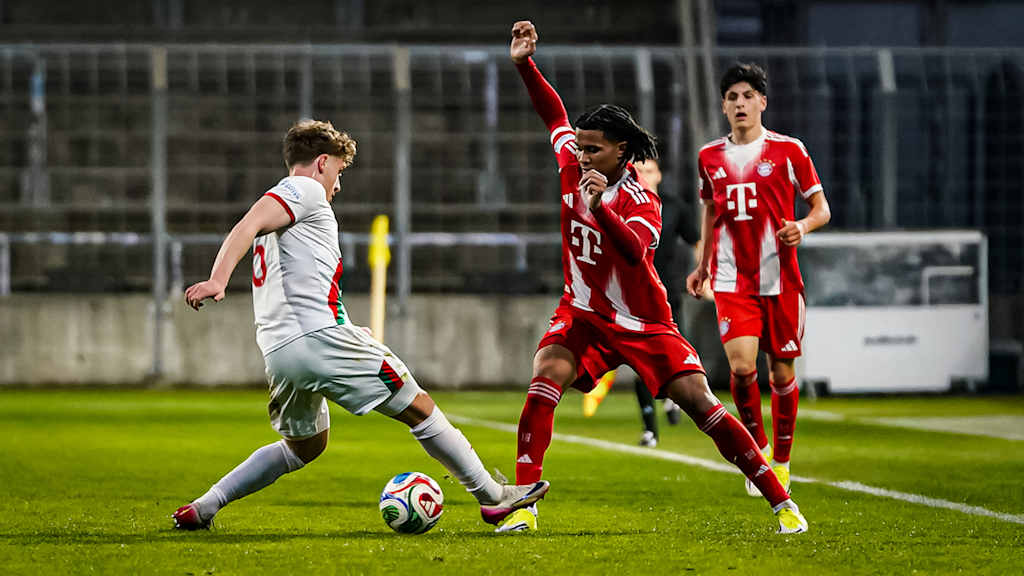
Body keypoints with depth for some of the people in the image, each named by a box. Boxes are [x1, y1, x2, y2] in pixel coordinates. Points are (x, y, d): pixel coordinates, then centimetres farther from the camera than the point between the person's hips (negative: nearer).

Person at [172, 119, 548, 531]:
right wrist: (217, 280, -31)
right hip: (319, 337, -9)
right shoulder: (305, 190, 1)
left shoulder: (282, 198, 27)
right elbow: (247, 226, -15)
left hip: (277, 352, 9)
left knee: (304, 447, 25)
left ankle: (202, 508, 16)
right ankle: (493, 497, 5)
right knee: (419, 409, 1)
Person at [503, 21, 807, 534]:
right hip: (581, 313, 4)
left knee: (700, 403, -9)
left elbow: (633, 250, -39)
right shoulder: (574, 166, -4)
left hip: (642, 323, -4)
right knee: (545, 381, -24)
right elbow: (553, 113, 11)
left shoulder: (642, 201, -20)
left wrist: (601, 206, -53)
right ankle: (522, 504, -25)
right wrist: (524, 63, 0)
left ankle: (781, 502, 0)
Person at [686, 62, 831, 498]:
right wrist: (702, 266, 23)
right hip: (731, 279, 1)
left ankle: (781, 460, 21)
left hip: (780, 278, -1)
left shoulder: (788, 150, -1)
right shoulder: (710, 157, 8)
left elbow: (821, 208, 3)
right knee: (741, 366, -16)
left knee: (781, 371, 4)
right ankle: (757, 446, 7)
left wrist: (802, 226, -18)